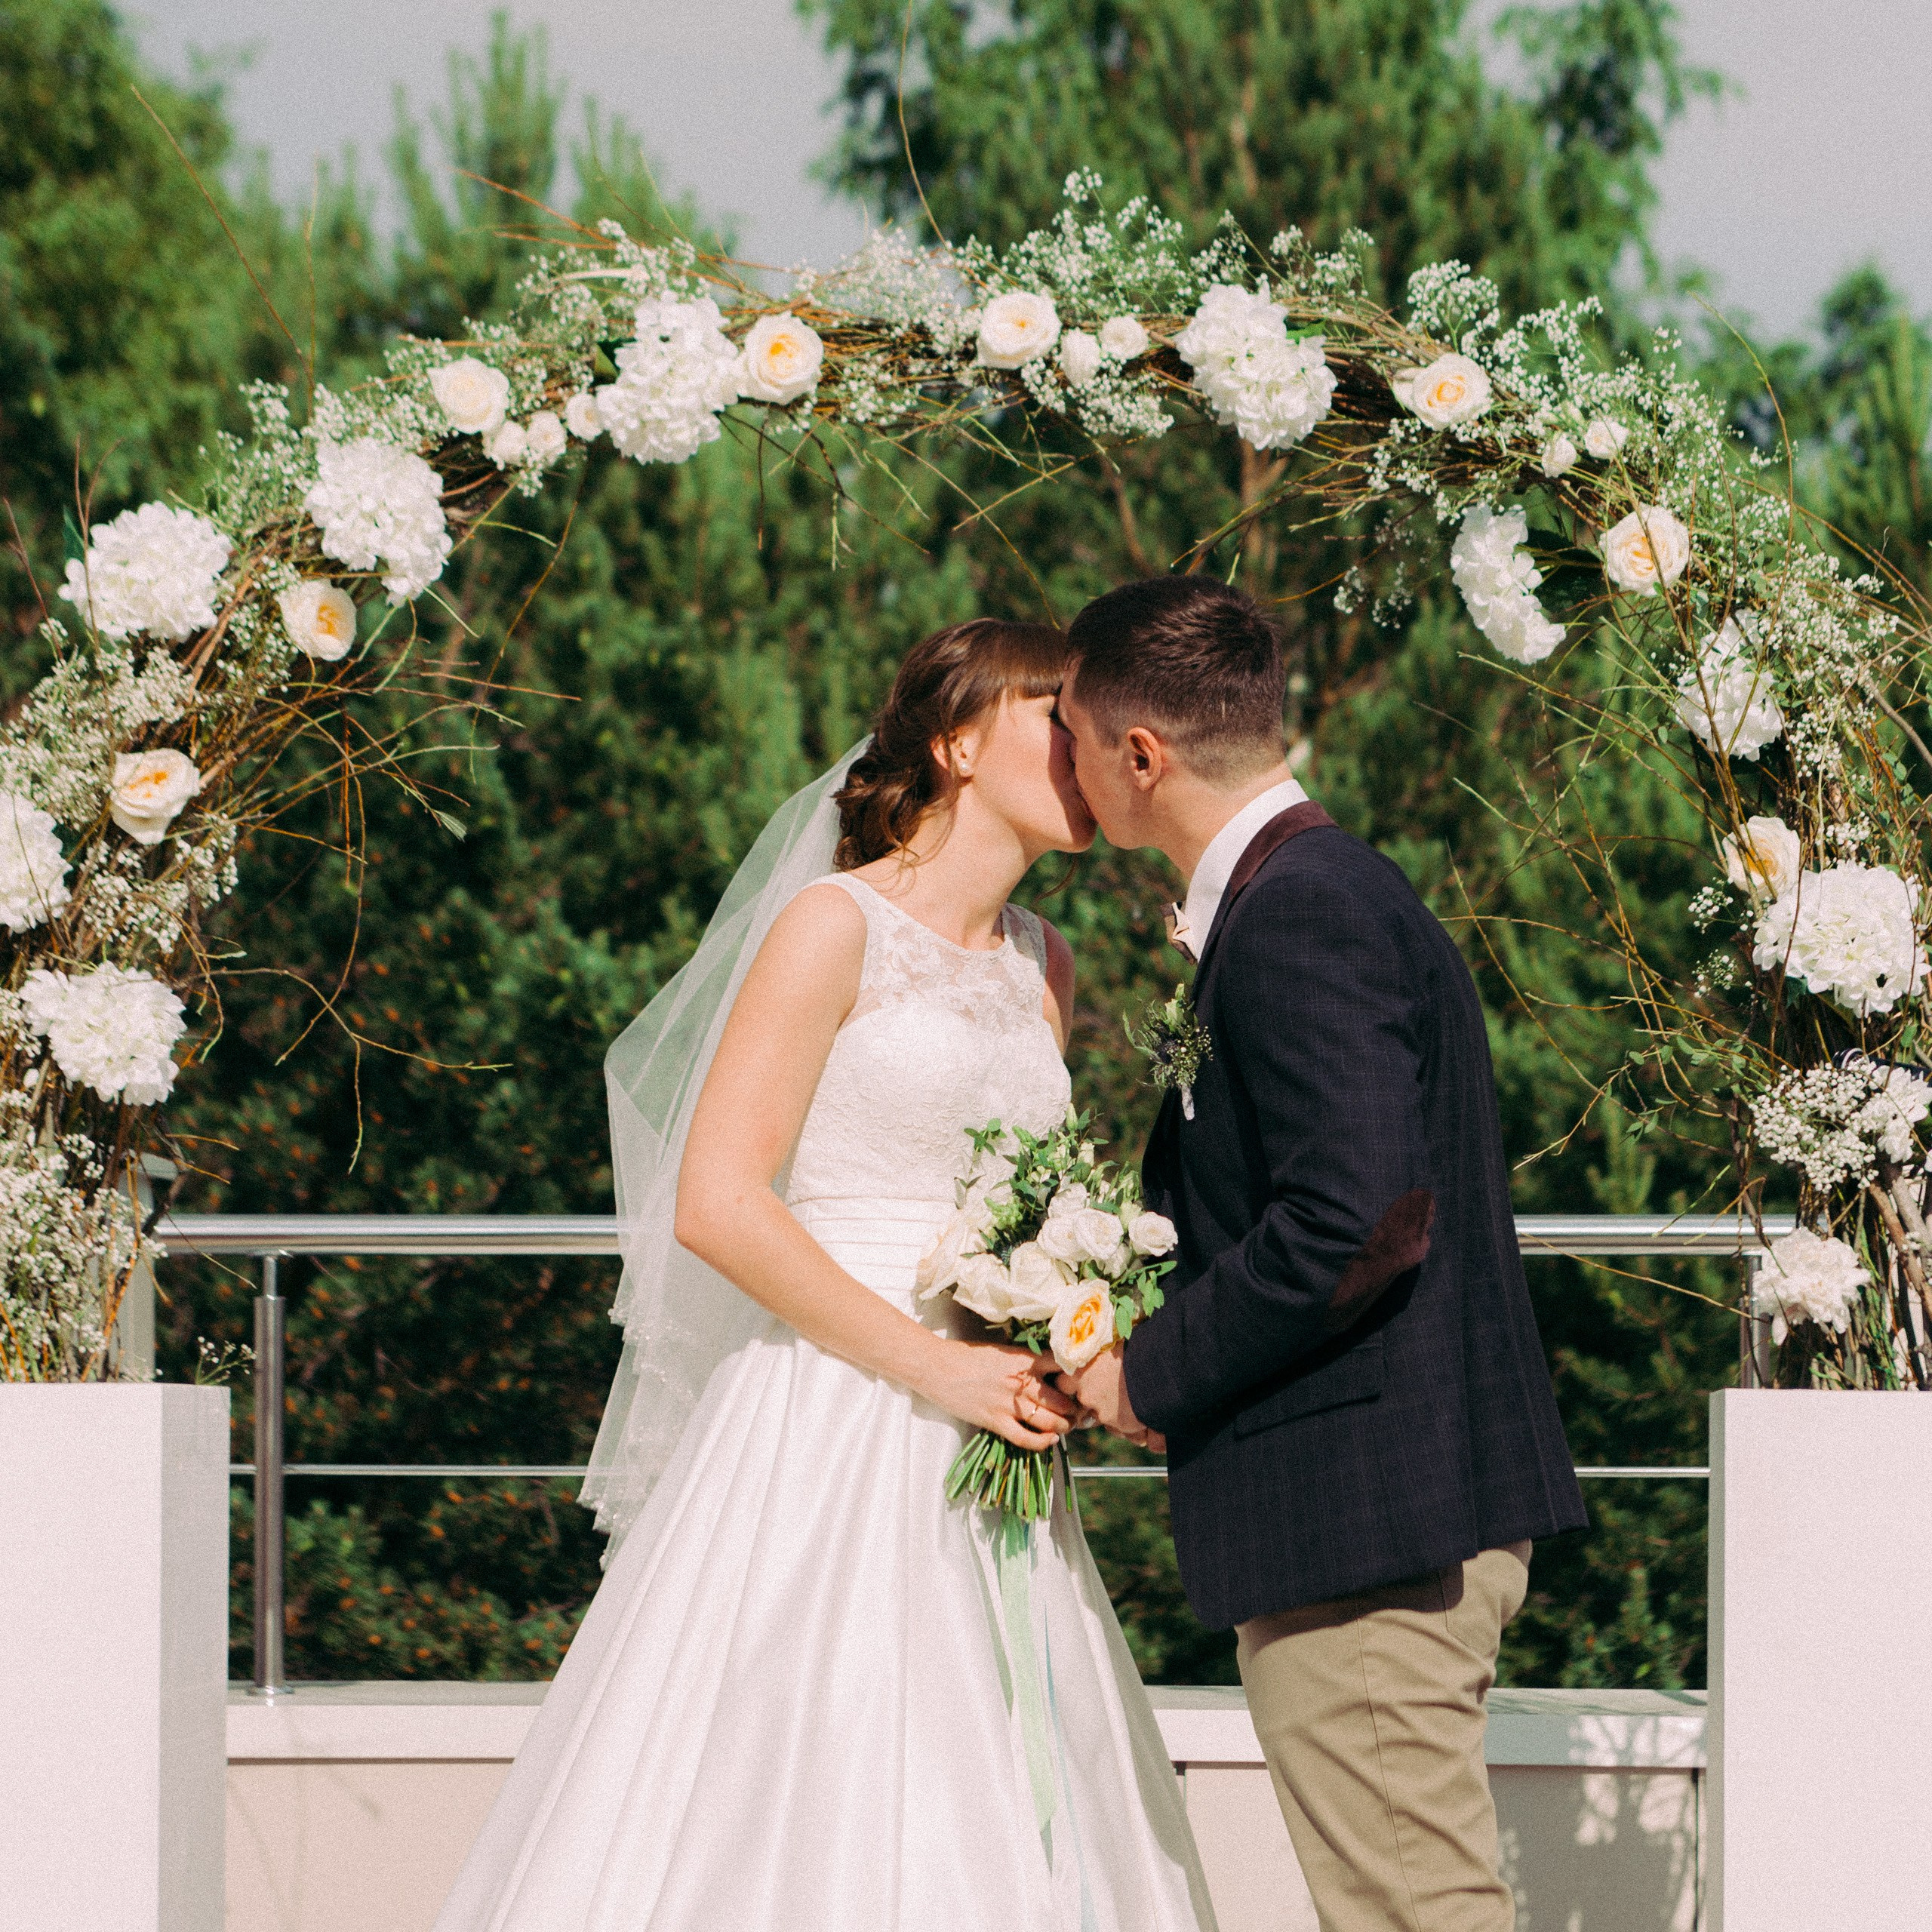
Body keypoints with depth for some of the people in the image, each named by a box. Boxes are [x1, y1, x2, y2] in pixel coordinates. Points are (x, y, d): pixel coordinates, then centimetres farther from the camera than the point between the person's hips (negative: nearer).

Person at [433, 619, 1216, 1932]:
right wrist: (931, 1368, -16)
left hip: (981, 1440, 7)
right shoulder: (834, 927, -6)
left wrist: (1052, 1359, 4)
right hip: (829, 1435, -7)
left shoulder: (1041, 968, 16)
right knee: (787, 1821, -10)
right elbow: (717, 1205, -13)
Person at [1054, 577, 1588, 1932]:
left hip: (1363, 1524, -11)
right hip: (1428, 1512, 11)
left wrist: (1156, 1373, -14)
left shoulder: (1295, 916, -15)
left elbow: (1356, 1222, -25)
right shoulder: (1336, 885, 18)